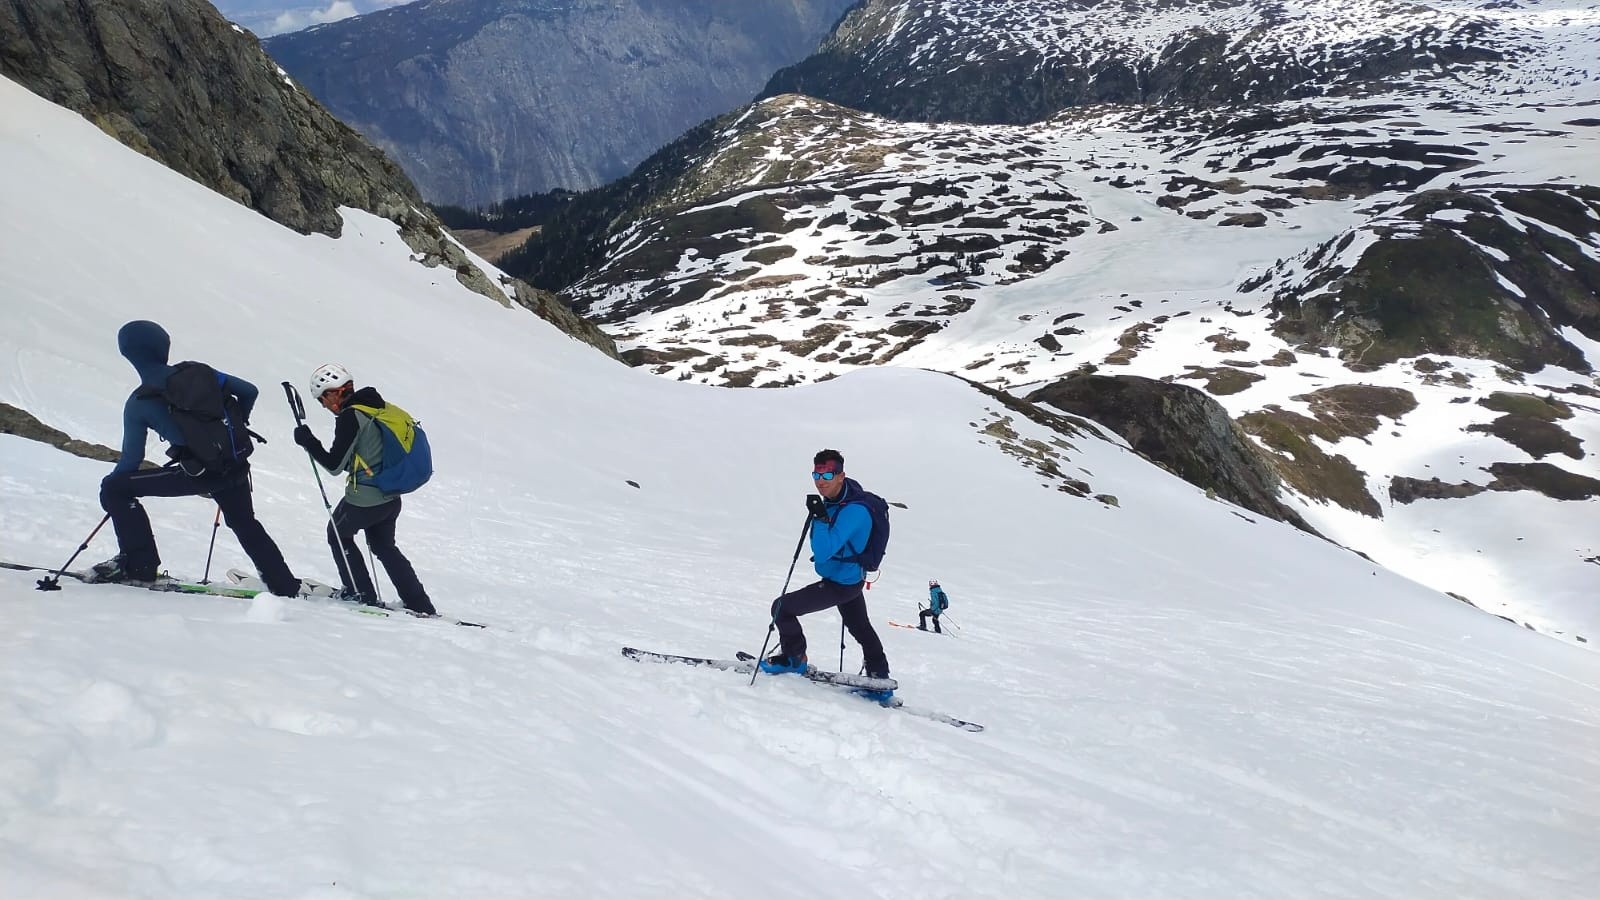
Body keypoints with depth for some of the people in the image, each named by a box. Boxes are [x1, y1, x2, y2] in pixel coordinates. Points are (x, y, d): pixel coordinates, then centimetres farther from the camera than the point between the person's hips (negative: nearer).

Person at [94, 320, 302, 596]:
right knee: (245, 524, 29)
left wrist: (113, 481, 20)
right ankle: (285, 586, 30)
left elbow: (132, 459, 0)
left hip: (198, 474, -5)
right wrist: (234, 427, 26)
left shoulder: (138, 404, -4)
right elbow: (249, 391, 9)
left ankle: (139, 563, 5)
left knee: (114, 488, 6)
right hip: (235, 466, 5)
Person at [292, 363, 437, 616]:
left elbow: (334, 465, -16)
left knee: (338, 534, 21)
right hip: (391, 498, 8)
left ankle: (362, 594, 22)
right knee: (384, 547, 24)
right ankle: (421, 606, 19)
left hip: (364, 499, -8)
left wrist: (307, 441, -7)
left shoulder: (350, 417, -19)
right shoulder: (378, 407, 5)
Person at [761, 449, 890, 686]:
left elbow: (822, 553, -37)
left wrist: (820, 517, -43)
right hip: (851, 578, 10)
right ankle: (880, 679, 34)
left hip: (839, 584, -10)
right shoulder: (833, 498, -4)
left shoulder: (853, 511, -31)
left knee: (782, 607, -4)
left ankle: (794, 659, 14)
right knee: (861, 628, 23)